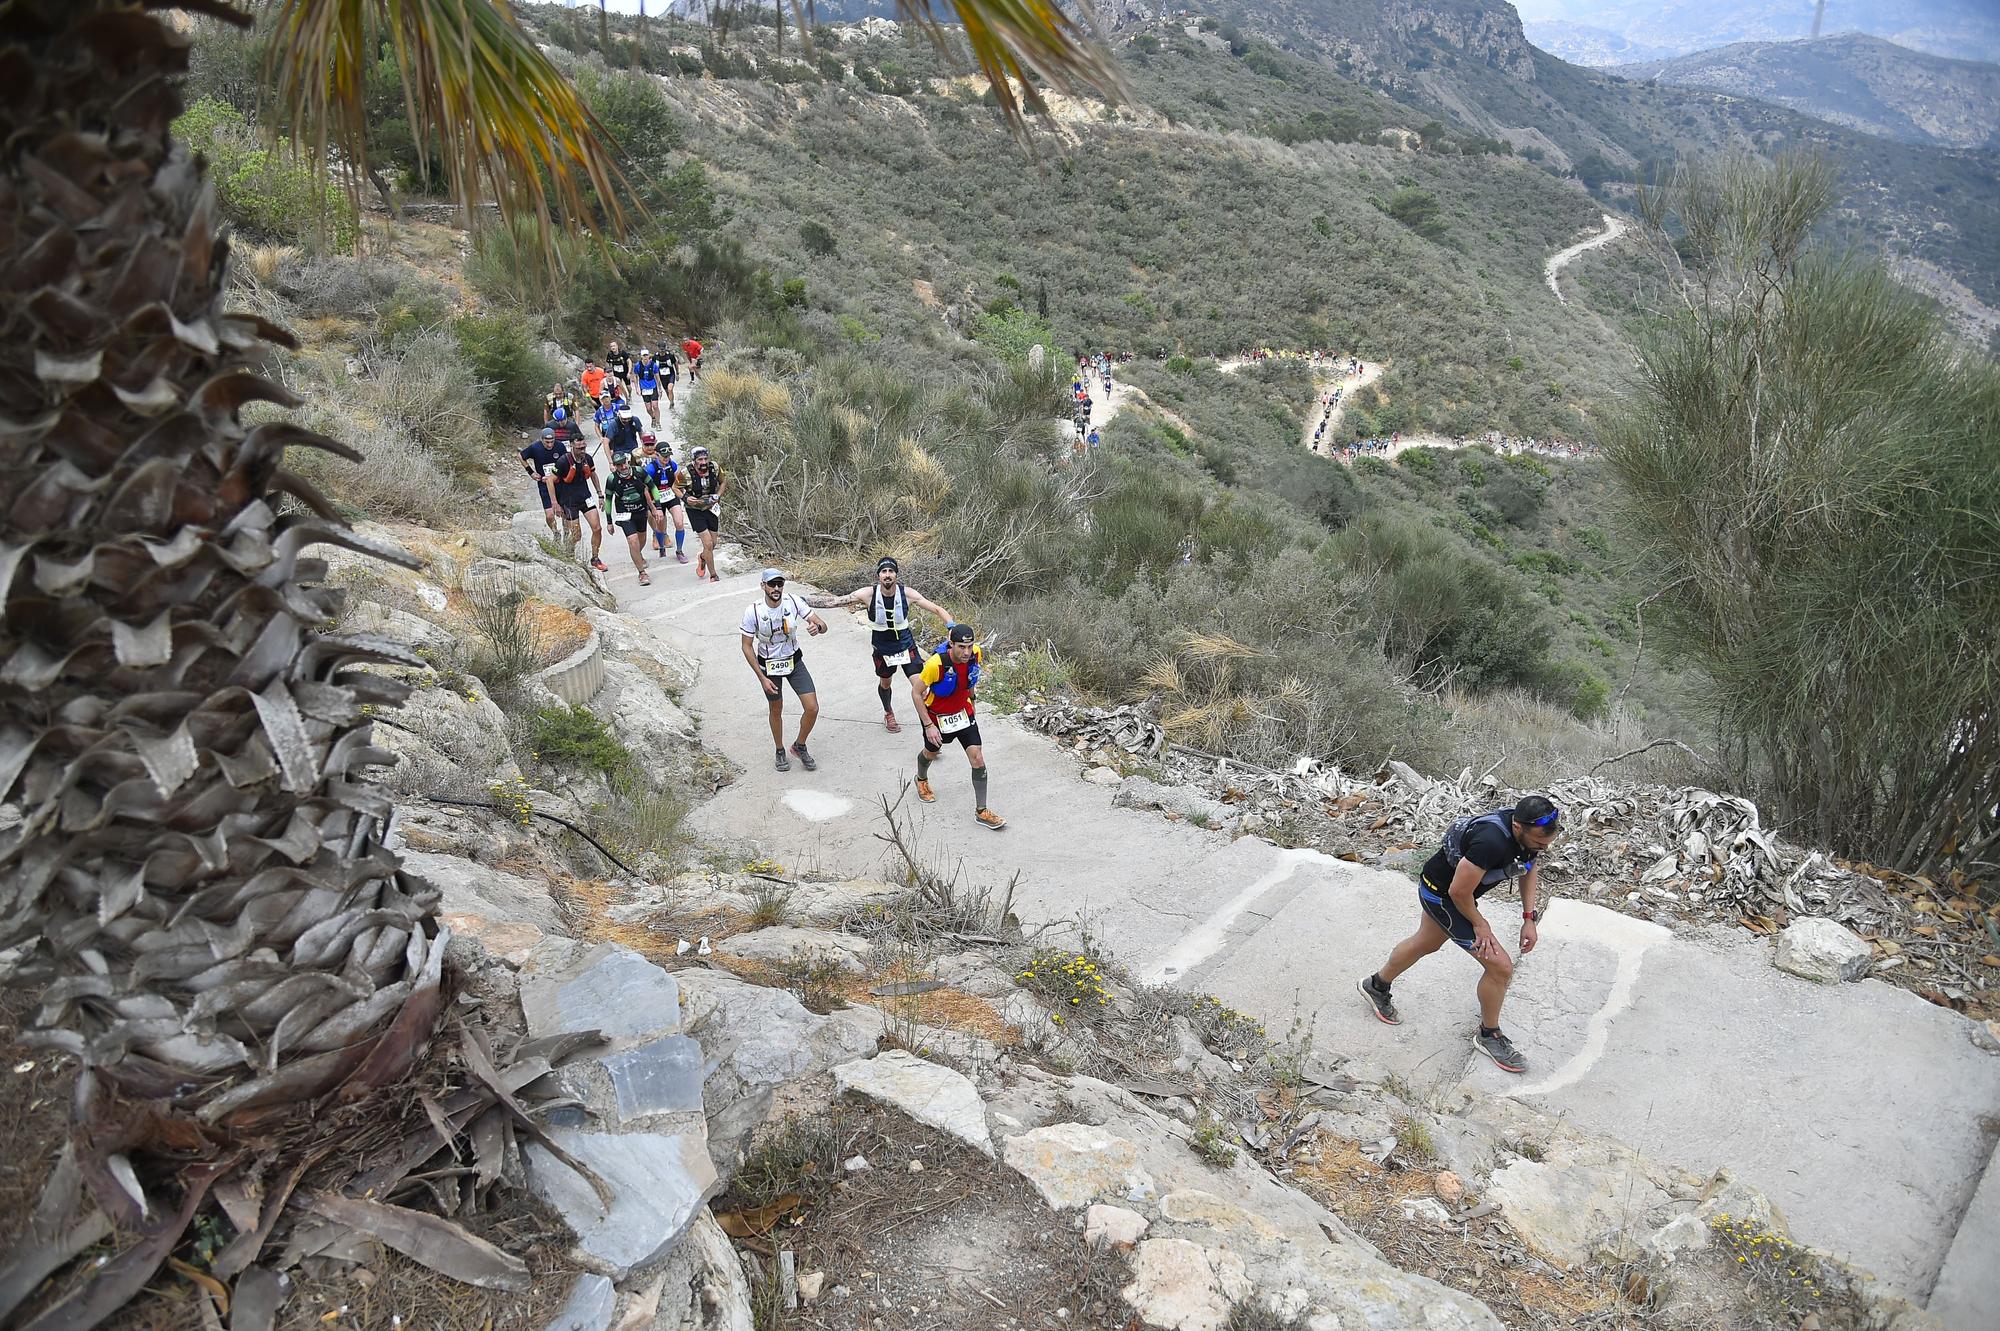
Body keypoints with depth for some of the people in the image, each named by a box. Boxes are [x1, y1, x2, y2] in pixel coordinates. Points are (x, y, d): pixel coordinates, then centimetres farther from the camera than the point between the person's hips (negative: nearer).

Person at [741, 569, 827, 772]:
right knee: (776, 710, 14)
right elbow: (747, 647, -12)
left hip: (794, 661, 2)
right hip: (768, 665, -2)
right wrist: (762, 678, -15)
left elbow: (823, 625, -12)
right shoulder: (753, 611, -21)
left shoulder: (793, 601, -17)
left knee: (812, 709, -5)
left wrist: (817, 627, -38)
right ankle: (780, 751, 38)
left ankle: (799, 746, 22)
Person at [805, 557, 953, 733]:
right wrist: (801, 600, -21)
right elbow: (834, 601, -18)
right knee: (885, 683, 22)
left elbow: (937, 609, -14)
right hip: (882, 648, 1)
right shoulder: (868, 594, -22)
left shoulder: (907, 594, -21)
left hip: (906, 645, -1)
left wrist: (951, 628, -30)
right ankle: (888, 714, 52)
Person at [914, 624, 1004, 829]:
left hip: (963, 712, 3)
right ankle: (922, 780, 58)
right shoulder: (936, 664, -36)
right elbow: (917, 694, -22)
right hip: (936, 715, -3)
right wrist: (928, 726, -22)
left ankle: (981, 811, 6)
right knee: (931, 752, 23)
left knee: (978, 759, -6)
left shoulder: (976, 654, -21)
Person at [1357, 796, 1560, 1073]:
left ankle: (1377, 986, 55)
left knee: (1426, 943, 31)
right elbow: (1459, 892, -30)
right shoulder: (1492, 843, -42)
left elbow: (1530, 869, 5)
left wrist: (1529, 918, -2)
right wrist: (1479, 924, -13)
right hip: (1442, 895, -9)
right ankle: (1489, 1036, 17)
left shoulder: (1533, 832, -17)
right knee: (1500, 967, -7)